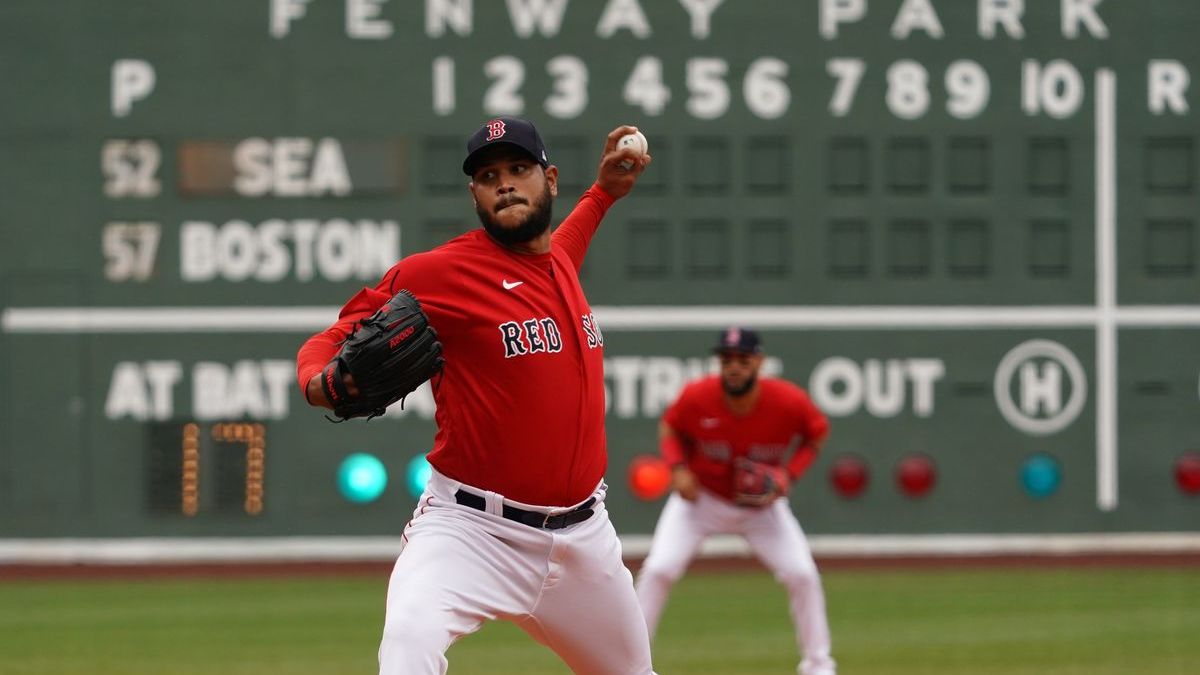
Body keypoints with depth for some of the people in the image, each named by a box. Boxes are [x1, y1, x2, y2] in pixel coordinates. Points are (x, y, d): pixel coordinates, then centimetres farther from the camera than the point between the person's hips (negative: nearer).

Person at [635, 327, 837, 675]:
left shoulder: (789, 401, -24)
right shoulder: (696, 397, -24)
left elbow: (818, 432, -4)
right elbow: (670, 426, -2)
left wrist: (789, 473, -18)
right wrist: (678, 467, -20)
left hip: (762, 504, 1)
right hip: (700, 498, -1)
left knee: (802, 574, -10)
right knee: (658, 570, -16)